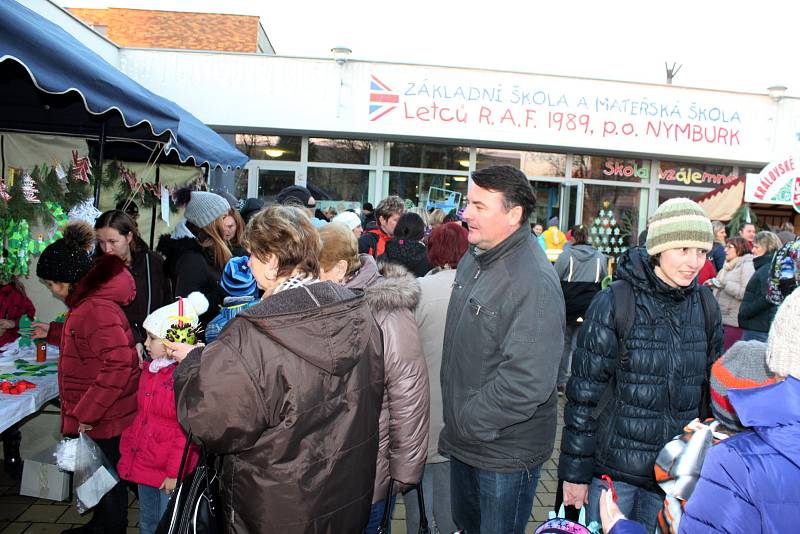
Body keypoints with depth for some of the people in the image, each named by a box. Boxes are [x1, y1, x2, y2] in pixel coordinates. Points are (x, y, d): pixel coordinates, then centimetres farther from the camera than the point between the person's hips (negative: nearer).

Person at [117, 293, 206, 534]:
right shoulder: (150, 370, 6)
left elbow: (188, 431, -20)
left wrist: (174, 473, -18)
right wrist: (129, 450, 16)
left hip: (167, 473, -8)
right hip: (143, 465, 8)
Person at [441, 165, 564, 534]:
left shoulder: (535, 283, -27)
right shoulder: (473, 259, 2)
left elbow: (528, 382, -32)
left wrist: (467, 421, -19)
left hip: (507, 452, -8)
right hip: (463, 443, 8)